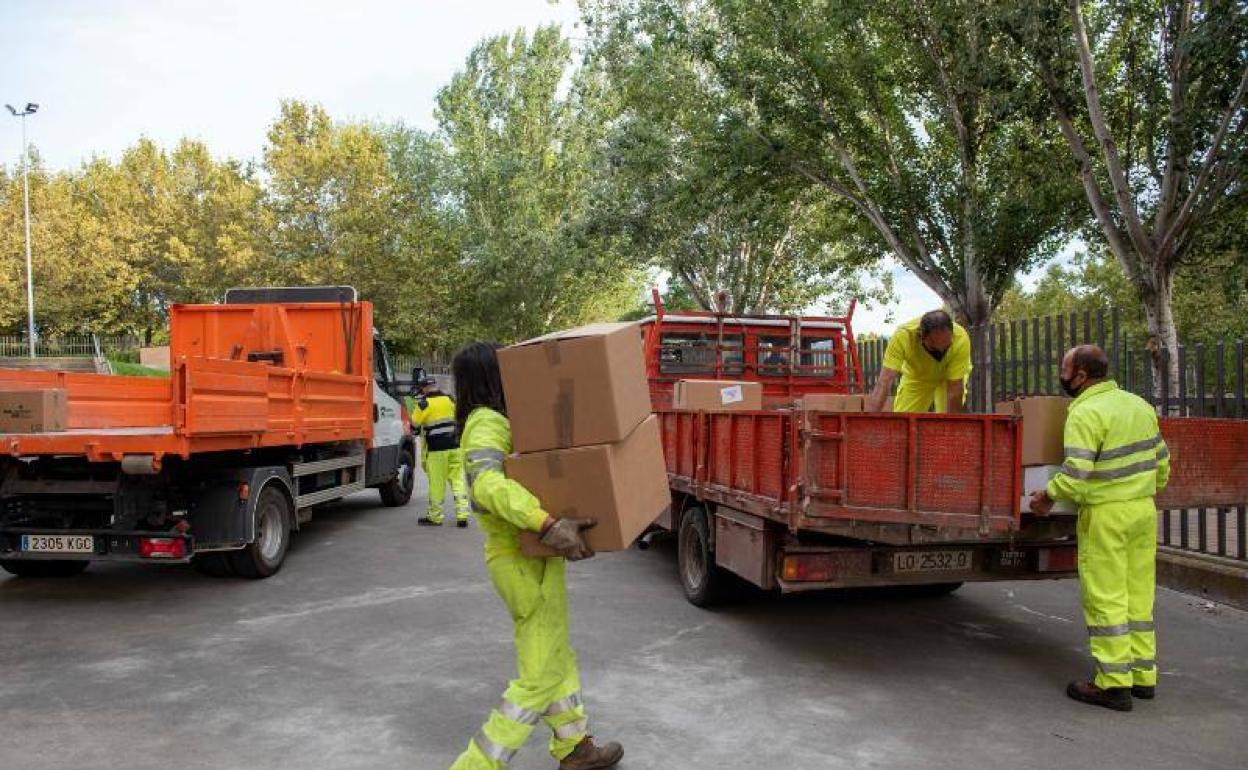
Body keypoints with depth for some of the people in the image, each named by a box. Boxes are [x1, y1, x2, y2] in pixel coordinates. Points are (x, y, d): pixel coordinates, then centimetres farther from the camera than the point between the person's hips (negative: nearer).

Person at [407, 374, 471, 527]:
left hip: (436, 448, -5)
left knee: (437, 483, 4)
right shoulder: (450, 399, 7)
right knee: (457, 480, 7)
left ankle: (434, 516, 15)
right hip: (455, 446, 5)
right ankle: (462, 515, 2)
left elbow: (414, 424, 0)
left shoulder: (425, 403, -9)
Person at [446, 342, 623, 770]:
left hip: (520, 556, 10)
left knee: (557, 659, 22)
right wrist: (547, 525, -50)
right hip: (528, 562, -10)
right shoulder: (488, 423, -19)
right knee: (539, 676, -1)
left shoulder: (493, 421, 12)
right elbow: (488, 485, -39)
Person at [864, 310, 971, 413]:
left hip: (951, 378, -1)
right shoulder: (903, 335, -39)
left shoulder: (961, 339, -38)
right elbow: (884, 384, -42)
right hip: (916, 377, 1)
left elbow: (955, 391, -33)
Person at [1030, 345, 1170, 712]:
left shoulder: (1085, 414, -16)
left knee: (1105, 598, 0)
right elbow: (1162, 461, 16)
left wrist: (1047, 495, -7)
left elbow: (1074, 475, -23)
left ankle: (1114, 682, 5)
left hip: (1106, 515, -8)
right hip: (1144, 510, 8)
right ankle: (1143, 676, 23)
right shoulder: (1139, 405, 10)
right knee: (1138, 594, 15)